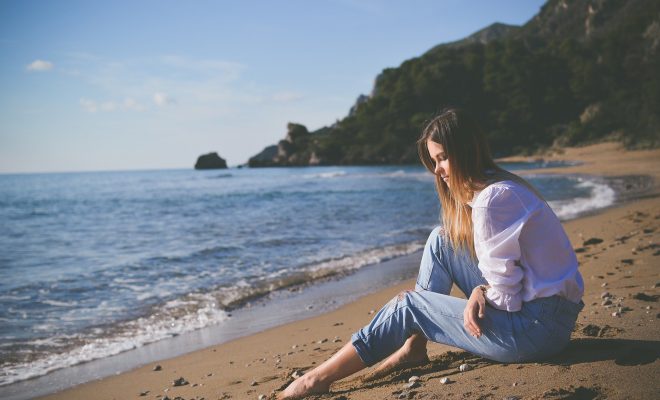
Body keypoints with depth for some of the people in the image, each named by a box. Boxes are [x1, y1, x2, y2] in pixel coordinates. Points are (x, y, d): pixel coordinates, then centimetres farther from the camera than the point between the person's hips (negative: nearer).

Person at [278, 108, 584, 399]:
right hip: (532, 305, 9)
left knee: (409, 304, -3)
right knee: (441, 240, 7)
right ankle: (414, 346, 9)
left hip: (539, 326, -9)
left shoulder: (491, 200, -22)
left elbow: (507, 296, -22)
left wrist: (478, 294, -1)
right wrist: (481, 292, -6)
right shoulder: (499, 187, 10)